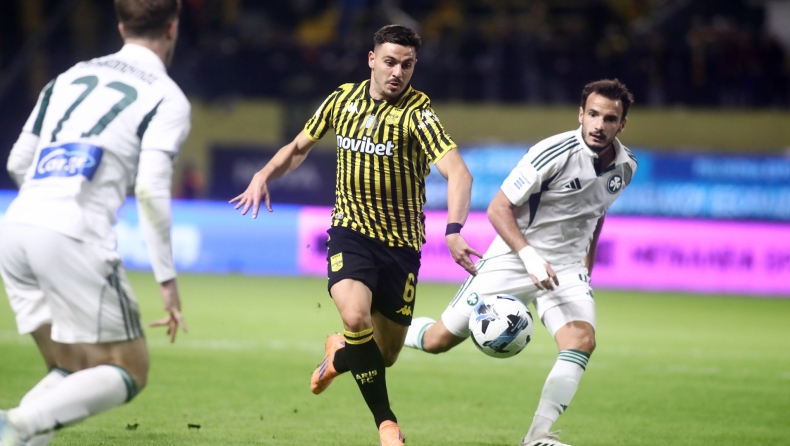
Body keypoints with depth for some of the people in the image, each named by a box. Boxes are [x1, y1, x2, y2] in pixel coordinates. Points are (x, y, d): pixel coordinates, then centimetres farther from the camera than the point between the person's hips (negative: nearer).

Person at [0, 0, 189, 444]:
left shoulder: (72, 76, 22)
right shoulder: (166, 98, 3)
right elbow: (151, 188, -9)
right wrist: (167, 279, -6)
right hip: (73, 239, -7)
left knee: (75, 374, 17)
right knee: (129, 372, 3)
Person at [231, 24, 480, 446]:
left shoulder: (417, 112, -13)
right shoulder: (343, 99, 1)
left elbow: (457, 172, -27)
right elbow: (299, 146, 18)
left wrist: (453, 231, -43)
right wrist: (265, 174, -1)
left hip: (401, 242, -1)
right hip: (350, 231, 1)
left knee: (385, 355, 7)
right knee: (356, 316, -29)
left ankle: (340, 353, 45)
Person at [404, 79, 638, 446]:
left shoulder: (625, 166, -1)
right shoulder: (554, 153, -20)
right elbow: (499, 208, -17)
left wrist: (586, 271, 20)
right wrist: (530, 257, -28)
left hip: (567, 268, 4)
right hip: (512, 259, -4)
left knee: (582, 340, -23)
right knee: (439, 340, 0)